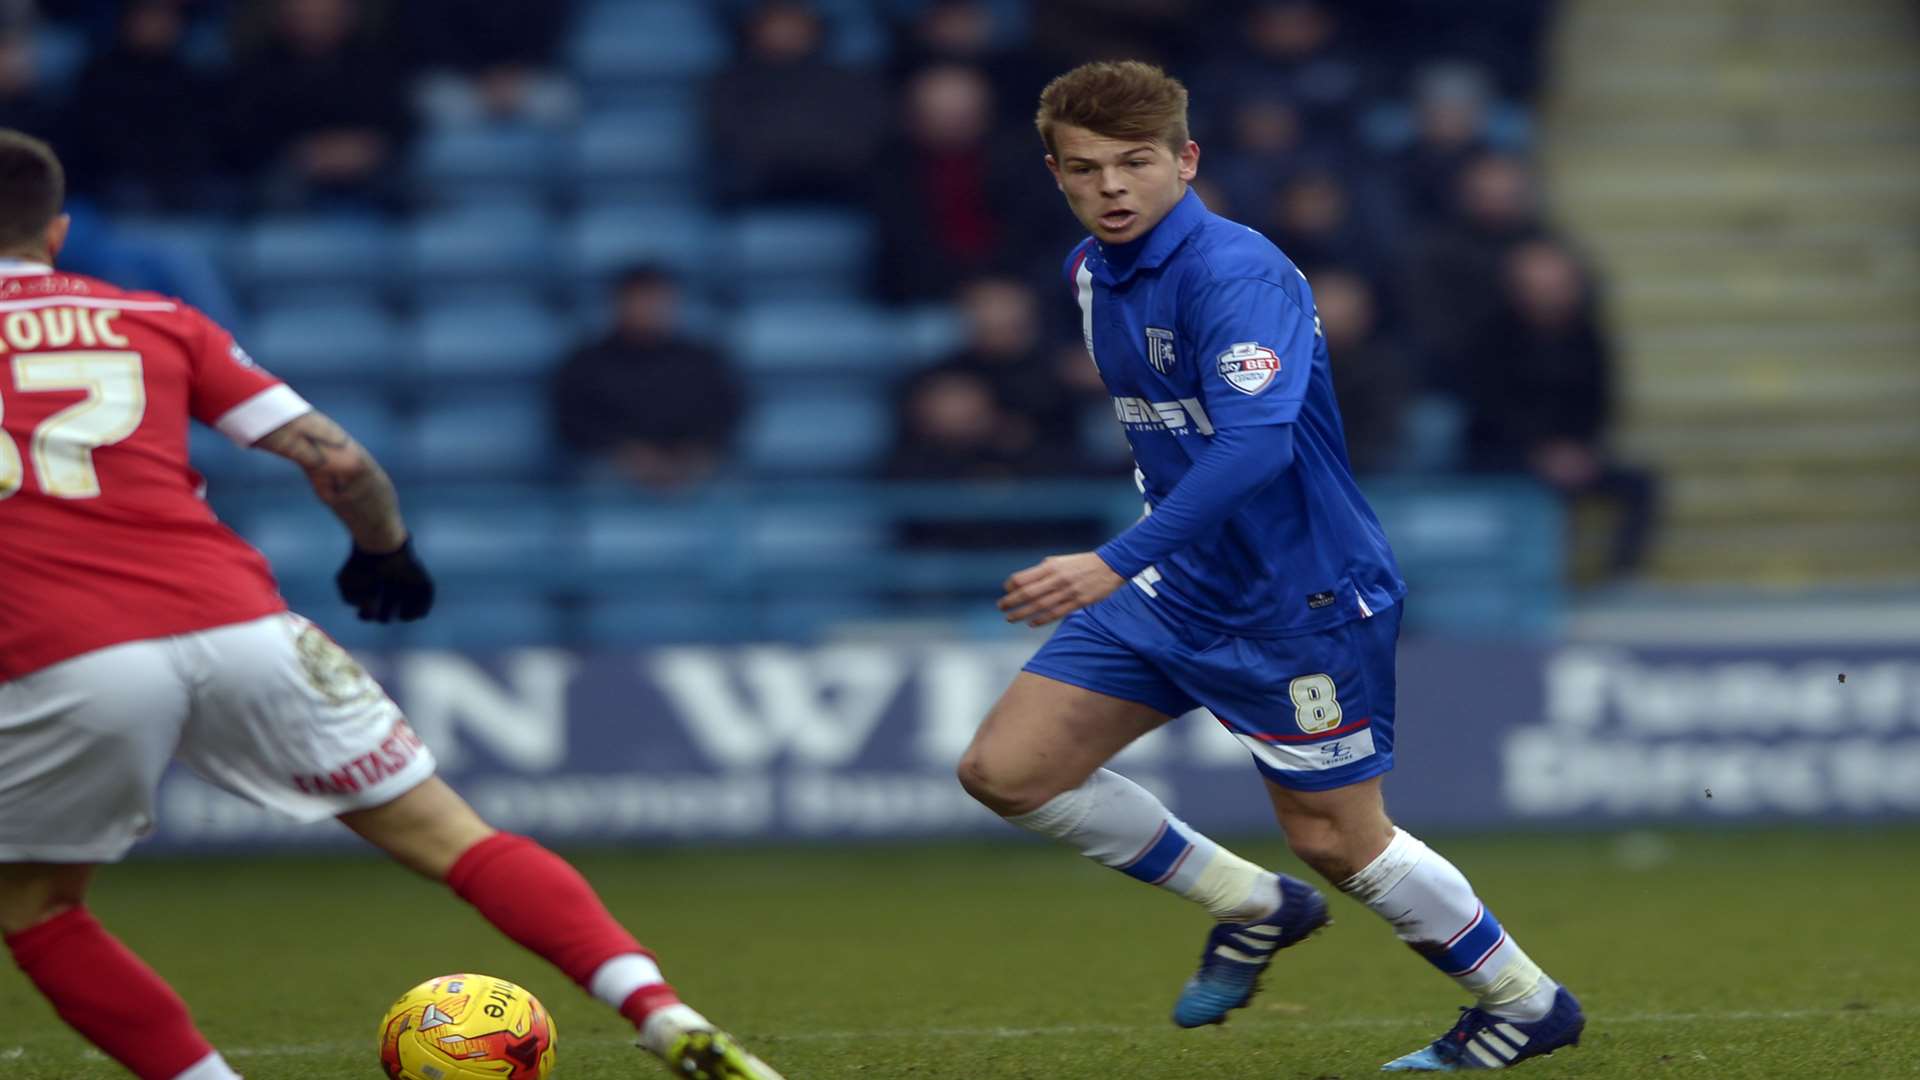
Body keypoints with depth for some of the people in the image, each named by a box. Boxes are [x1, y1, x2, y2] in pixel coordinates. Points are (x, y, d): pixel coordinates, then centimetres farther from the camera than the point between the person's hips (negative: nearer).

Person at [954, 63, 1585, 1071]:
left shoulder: (1237, 274, -24)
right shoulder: (1093, 271, 4)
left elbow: (1256, 441, -37)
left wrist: (1115, 564, -43)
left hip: (1301, 599, -8)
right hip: (1177, 588, 8)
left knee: (1337, 840, 0)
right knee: (1003, 769, 0)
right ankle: (1254, 909, 17)